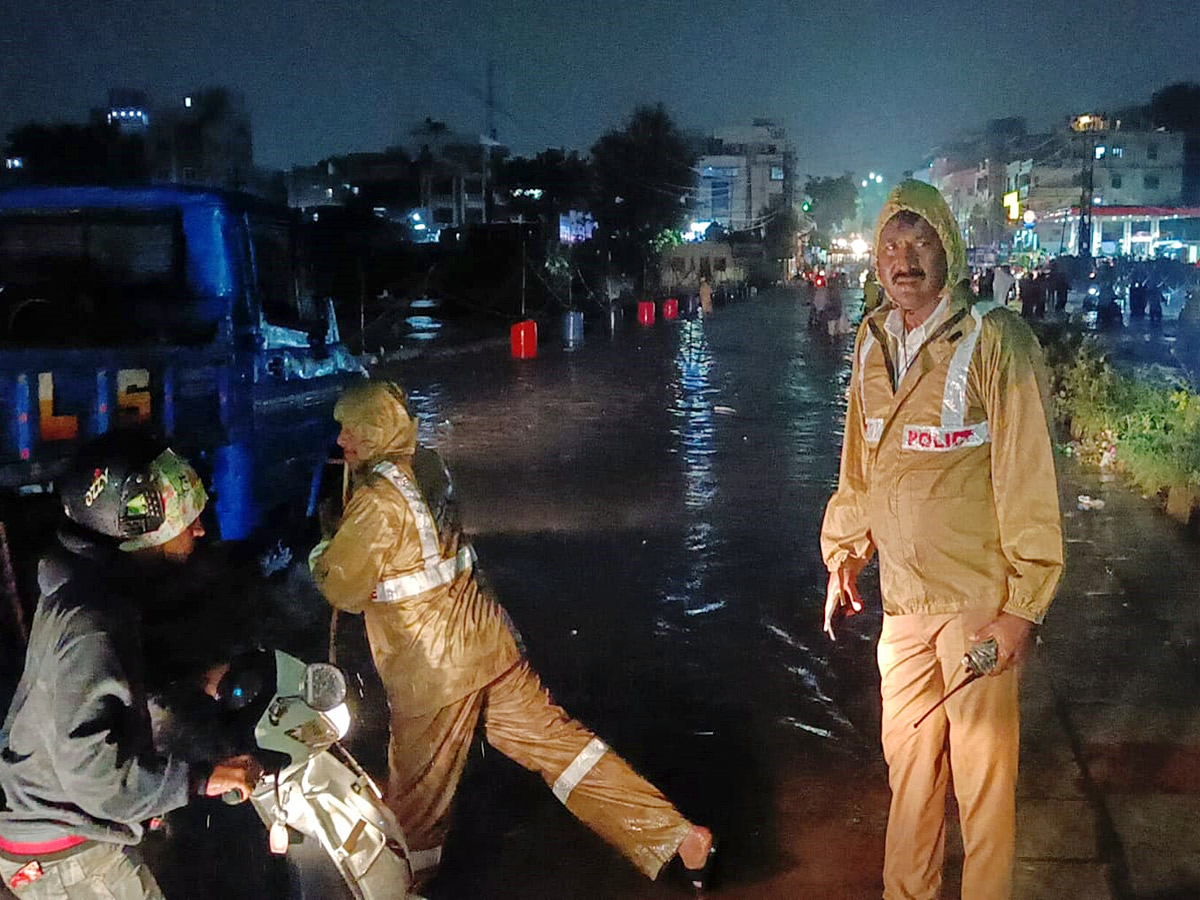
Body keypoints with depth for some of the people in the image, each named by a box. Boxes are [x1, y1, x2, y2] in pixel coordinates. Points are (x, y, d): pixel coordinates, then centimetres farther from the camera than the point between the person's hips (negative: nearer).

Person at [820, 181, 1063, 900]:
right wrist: (843, 558, 17)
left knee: (983, 771, 6)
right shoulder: (874, 343, 7)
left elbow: (1028, 475, -13)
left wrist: (1023, 604, -15)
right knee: (907, 761, 16)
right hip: (904, 596, 5)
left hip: (980, 598, -5)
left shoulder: (997, 340, -12)